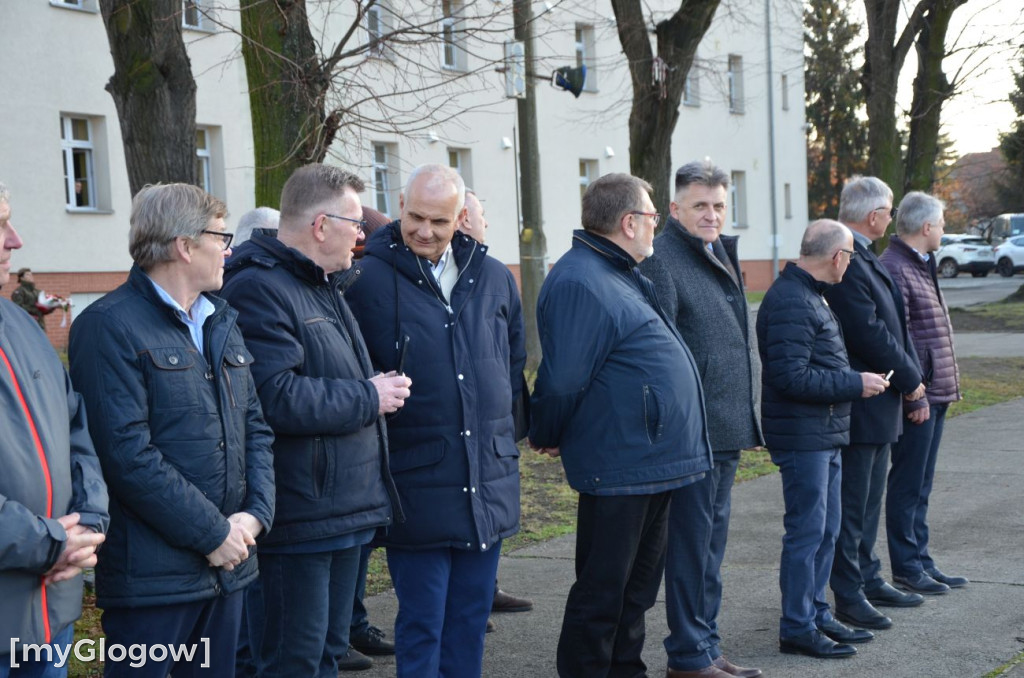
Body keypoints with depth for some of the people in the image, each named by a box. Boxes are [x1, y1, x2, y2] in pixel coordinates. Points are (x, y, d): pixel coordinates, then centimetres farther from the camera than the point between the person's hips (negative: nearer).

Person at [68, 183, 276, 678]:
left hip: (226, 563, 7)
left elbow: (255, 427, 14)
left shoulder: (221, 322, 15)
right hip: (153, 575, -7)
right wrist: (213, 533, -15)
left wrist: (255, 514, -2)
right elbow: (128, 454, -18)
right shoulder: (110, 327, -11)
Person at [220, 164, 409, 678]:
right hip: (302, 514, -10)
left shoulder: (325, 287, 18)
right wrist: (368, 398, -16)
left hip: (345, 508, 10)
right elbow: (277, 399, -27)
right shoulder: (259, 289, -15)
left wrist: (379, 387, 12)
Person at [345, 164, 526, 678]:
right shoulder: (369, 279, -8)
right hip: (417, 479, -4)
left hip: (488, 478, 5)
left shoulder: (495, 278, 8)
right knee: (421, 624, 2)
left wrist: (499, 427, 12)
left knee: (471, 619, 14)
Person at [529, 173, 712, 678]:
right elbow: (563, 380, -19)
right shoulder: (580, 282, -18)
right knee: (602, 592, 0)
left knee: (638, 585, 19)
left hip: (652, 465, 10)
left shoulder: (622, 275, 17)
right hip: (619, 468, -10)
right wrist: (547, 440, -5)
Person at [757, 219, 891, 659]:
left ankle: (816, 615, 26)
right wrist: (855, 384, -18)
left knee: (825, 531, 16)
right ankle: (797, 629, 6)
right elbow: (791, 378, -25)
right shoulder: (790, 302, -19)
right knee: (807, 532, -3)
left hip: (825, 434, 10)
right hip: (802, 436, -10)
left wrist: (857, 379, 11)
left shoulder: (809, 296, 15)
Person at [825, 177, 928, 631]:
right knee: (852, 504, -2)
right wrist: (910, 379, -11)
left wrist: (909, 375, 7)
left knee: (869, 498, 18)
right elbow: (870, 333, -22)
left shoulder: (862, 257, 13)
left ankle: (868, 580, 29)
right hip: (859, 404, -11)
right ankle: (849, 595, 6)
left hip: (878, 402, 11)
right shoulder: (844, 261, -20)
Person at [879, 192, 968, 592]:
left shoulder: (921, 266, 16)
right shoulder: (893, 269, -16)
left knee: (921, 486, 15)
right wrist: (915, 396, -20)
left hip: (936, 394, 10)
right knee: (908, 486, 0)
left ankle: (921, 562, 24)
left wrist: (946, 386, 16)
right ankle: (906, 567, 9)